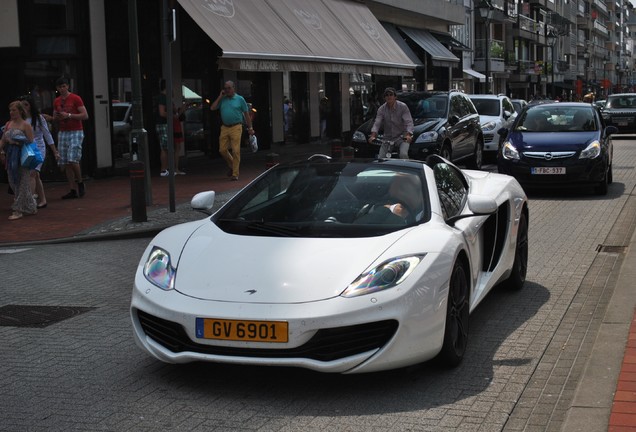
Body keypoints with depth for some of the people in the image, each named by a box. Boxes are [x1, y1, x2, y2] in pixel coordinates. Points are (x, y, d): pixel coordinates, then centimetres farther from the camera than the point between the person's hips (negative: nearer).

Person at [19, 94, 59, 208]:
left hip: (38, 149, -4)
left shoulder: (38, 118, -5)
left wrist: (55, 151, 2)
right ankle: (42, 200, 21)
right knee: (35, 176, 11)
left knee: (31, 174, -17)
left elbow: (47, 135, 1)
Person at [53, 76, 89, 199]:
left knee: (73, 160, -18)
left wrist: (69, 115, -16)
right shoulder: (56, 101, 14)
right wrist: (57, 117, -1)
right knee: (65, 163, -1)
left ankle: (80, 184, 3)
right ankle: (73, 190, 3)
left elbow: (85, 116, -9)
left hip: (76, 132, -6)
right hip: (62, 133, 6)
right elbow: (54, 118, 24)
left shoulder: (76, 99, -4)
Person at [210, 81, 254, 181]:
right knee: (222, 150, 3)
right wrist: (220, 97, 1)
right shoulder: (222, 100, 12)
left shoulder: (240, 99, 3)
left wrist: (250, 128, 4)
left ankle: (235, 174, -1)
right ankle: (231, 164, 29)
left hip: (236, 127, -4)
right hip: (224, 127, 4)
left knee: (236, 151, -6)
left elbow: (246, 114, 6)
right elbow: (212, 108, 2)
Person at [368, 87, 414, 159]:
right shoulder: (381, 109, -3)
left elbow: (409, 122, -18)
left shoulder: (403, 107, -11)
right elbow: (377, 123, -12)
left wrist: (408, 135, -37)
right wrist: (373, 135, -31)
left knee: (403, 154, -28)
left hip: (402, 137, -3)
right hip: (387, 138, 4)